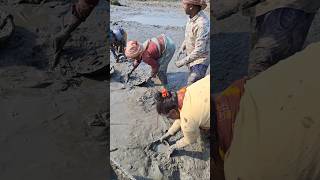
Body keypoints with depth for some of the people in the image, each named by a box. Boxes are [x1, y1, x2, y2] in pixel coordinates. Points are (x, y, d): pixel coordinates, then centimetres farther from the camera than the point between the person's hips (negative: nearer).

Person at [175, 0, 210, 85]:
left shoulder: (202, 24, -32)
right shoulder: (192, 17, -3)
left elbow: (199, 51, -32)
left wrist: (183, 62, -25)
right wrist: (182, 47, 5)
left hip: (200, 59, -9)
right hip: (192, 56, 9)